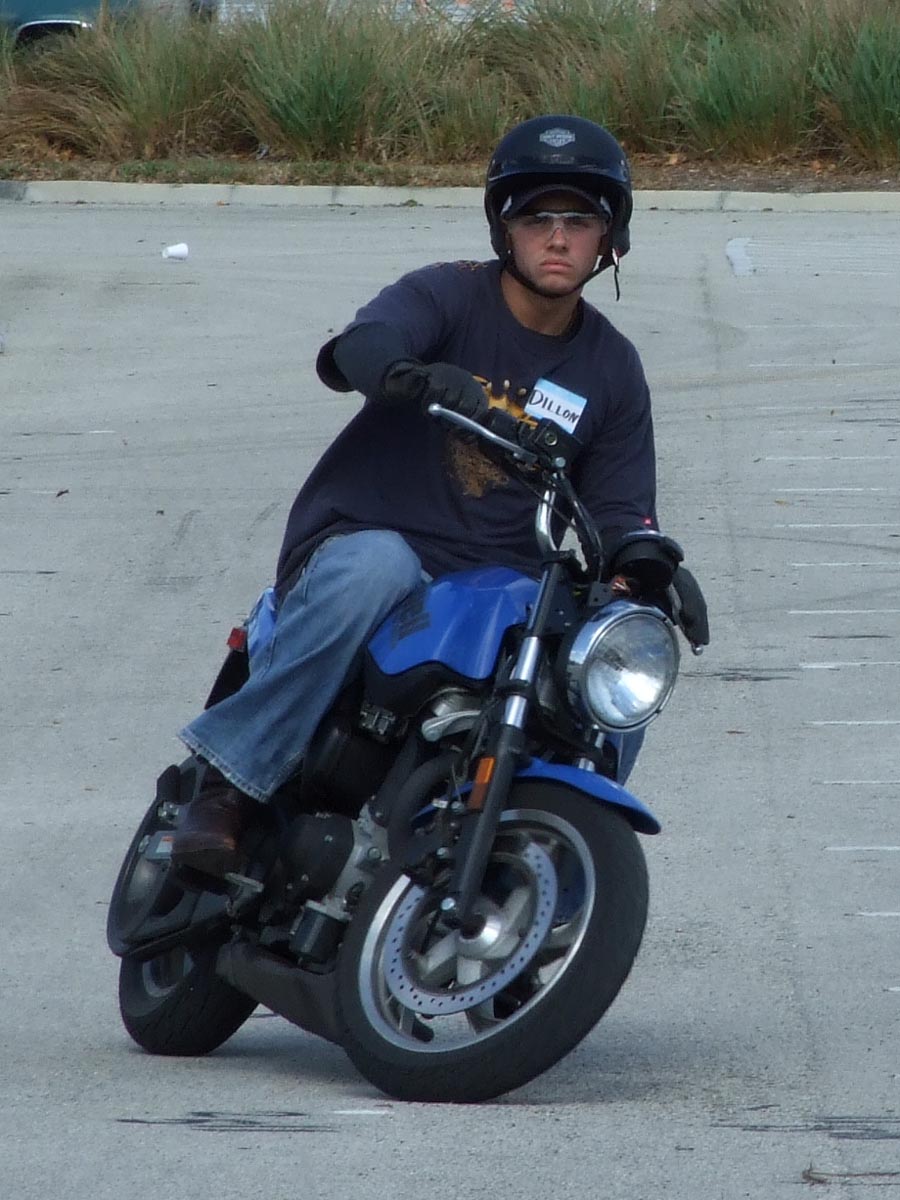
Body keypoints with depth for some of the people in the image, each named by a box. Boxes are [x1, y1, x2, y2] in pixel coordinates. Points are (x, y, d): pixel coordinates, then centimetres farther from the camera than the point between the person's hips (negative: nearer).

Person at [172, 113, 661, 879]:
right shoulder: (448, 296, -5)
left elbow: (619, 510, 9)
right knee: (378, 565, -39)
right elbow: (358, 348, -27)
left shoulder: (613, 369, 11)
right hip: (361, 548, -4)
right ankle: (226, 787, -35)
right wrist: (419, 375, -51)